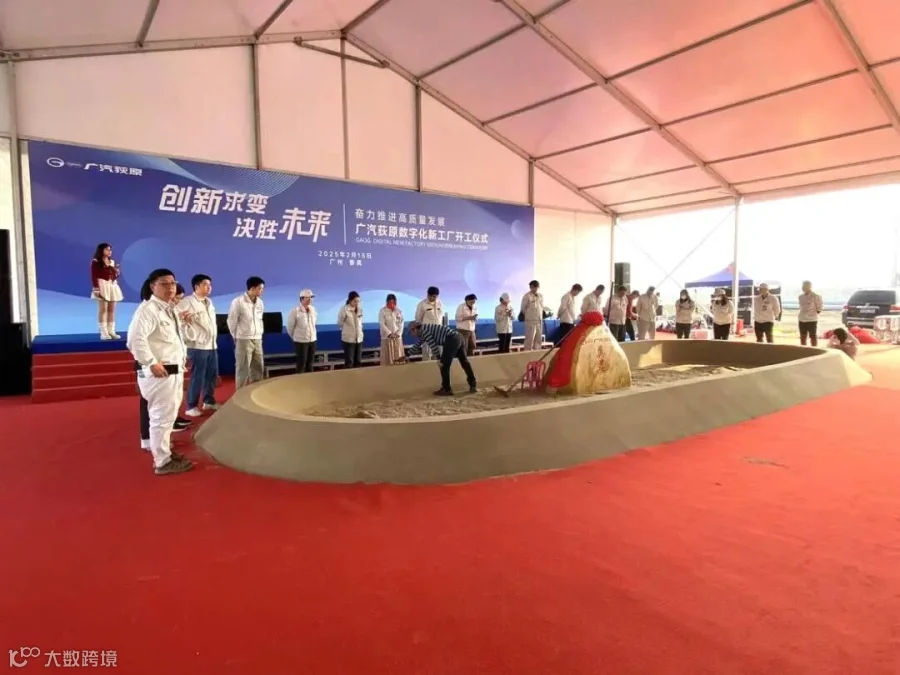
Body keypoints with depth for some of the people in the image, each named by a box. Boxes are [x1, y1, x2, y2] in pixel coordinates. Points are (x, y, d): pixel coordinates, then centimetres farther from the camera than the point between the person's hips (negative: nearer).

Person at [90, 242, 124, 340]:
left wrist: (117, 272, -2)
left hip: (112, 286, 6)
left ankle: (111, 331, 7)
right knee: (103, 309, -8)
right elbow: (94, 276, -9)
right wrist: (96, 289, -17)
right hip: (102, 286, -6)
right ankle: (104, 333, -7)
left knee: (112, 309, 4)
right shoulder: (95, 262, -4)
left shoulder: (112, 262, 14)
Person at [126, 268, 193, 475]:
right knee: (162, 417, -2)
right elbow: (135, 339, -27)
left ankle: (164, 451, 37)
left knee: (169, 415, 21)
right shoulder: (148, 309, -16)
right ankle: (162, 462, 9)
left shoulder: (170, 309, 15)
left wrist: (182, 357, 13)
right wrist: (152, 363, -25)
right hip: (160, 373, -10)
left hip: (175, 370, 10)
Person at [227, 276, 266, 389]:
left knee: (258, 368, 9)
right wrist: (236, 337, 4)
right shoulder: (238, 301, -11)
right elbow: (231, 321, -4)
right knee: (242, 369, -1)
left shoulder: (260, 302, 8)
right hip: (244, 340, -6)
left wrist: (259, 335, 14)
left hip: (258, 340, 6)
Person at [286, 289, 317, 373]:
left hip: (312, 340, 6)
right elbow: (290, 327, -5)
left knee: (310, 363, 13)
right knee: (301, 364, 0)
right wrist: (295, 337, 7)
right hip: (301, 341, -5)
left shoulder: (313, 309, 3)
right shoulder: (295, 311, -14)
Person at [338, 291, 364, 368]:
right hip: (348, 339, -5)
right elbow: (340, 323, 0)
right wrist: (348, 330, 9)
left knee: (358, 362, 9)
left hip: (359, 338, 5)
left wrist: (359, 330, 12)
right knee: (349, 362, -2)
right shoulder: (344, 309, -12)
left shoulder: (360, 309, 4)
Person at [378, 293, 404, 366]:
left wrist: (398, 333, -11)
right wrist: (389, 334, -18)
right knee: (388, 357, -1)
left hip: (397, 337, 3)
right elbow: (382, 324, -10)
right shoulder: (382, 311, -4)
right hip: (387, 337, -3)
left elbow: (401, 323, 3)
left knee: (398, 357, 5)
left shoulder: (399, 311, 6)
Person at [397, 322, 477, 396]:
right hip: (459, 337, 10)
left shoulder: (423, 330, -4)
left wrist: (439, 359, 0)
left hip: (451, 340, -10)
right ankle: (473, 385, 24)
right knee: (464, 362, 16)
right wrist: (407, 355, 46)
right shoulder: (424, 330, 26)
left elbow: (433, 346, -9)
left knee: (444, 366, 0)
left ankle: (446, 389, 6)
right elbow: (417, 346, 39)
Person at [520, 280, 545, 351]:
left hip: (539, 320, 6)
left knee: (538, 339, 11)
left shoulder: (541, 296, 11)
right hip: (530, 320, -6)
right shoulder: (527, 296, -8)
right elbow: (523, 308, -4)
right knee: (530, 339, -8)